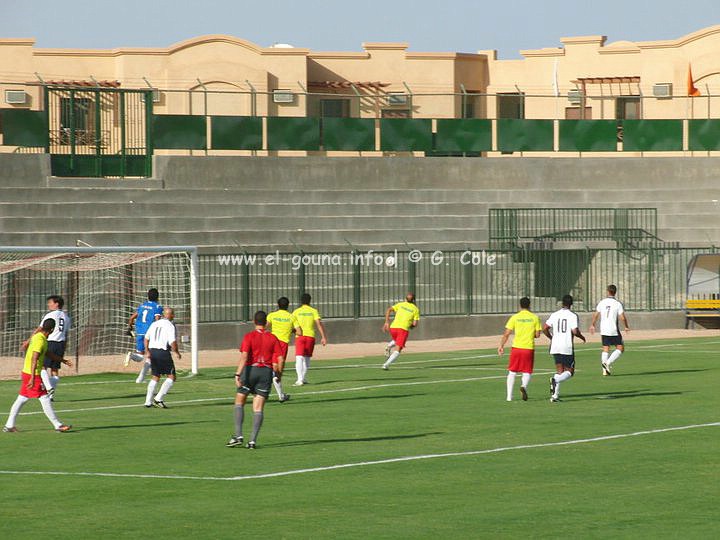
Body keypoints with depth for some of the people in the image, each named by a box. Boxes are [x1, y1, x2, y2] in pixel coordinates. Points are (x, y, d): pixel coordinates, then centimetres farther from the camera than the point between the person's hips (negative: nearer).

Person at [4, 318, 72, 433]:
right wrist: (33, 378, -29)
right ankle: (58, 425, -1)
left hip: (26, 372, 10)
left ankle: (9, 426, 13)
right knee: (45, 399, -5)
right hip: (32, 374, -10)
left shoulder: (36, 336, 11)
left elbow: (47, 353, 27)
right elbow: (34, 359, -25)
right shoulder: (40, 340, -19)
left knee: (21, 399, 12)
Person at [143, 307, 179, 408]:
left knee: (155, 377, 17)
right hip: (163, 352, -7)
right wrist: (176, 352, -1)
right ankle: (159, 399, -8)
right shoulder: (170, 326, -10)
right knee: (171, 377, 2)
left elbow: (146, 338, 15)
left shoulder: (154, 324, 11)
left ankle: (148, 401, 14)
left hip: (152, 351, 7)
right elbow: (173, 342, -17)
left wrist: (147, 351, 22)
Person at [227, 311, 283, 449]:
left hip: (250, 370, -2)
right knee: (258, 408, 4)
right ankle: (253, 440, -3)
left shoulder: (249, 336, -4)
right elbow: (280, 359, 2)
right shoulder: (273, 339, 4)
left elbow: (244, 356, -16)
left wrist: (238, 374, -20)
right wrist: (279, 374, 18)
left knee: (239, 402, 10)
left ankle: (238, 435, 0)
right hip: (267, 372, 2)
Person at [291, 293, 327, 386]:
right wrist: (323, 337, -4)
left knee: (299, 358, -7)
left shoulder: (297, 312, 4)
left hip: (299, 336, -1)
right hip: (310, 336, 1)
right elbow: (319, 324, -4)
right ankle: (304, 378, 20)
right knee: (307, 358, 15)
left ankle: (300, 379, -21)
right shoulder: (313, 311, 4)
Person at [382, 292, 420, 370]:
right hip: (404, 329, -3)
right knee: (397, 350, 1)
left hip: (393, 327, 3)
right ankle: (386, 365, -19)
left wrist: (387, 322, 3)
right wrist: (411, 326, 25)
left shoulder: (400, 304, 16)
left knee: (395, 340, 36)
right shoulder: (415, 309, 10)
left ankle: (389, 346, 4)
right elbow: (415, 324, 3)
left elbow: (388, 310, 3)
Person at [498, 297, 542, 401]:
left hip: (516, 347, 0)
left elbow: (506, 334, -4)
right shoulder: (535, 318, 1)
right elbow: (537, 335, 2)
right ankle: (524, 386, -23)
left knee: (512, 372, 12)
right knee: (527, 372, 9)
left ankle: (509, 395, 9)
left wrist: (501, 346, 4)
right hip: (529, 348, 0)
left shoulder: (514, 317, -1)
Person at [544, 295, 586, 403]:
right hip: (567, 347, -4)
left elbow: (545, 328, 3)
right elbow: (575, 331, -16)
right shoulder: (573, 316, -7)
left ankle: (555, 395, 1)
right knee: (569, 371, 5)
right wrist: (582, 337, 6)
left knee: (560, 371, 14)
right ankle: (555, 381, -25)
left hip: (555, 347, 5)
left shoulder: (554, 315, 6)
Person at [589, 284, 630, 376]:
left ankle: (605, 370, 4)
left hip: (603, 330, 4)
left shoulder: (601, 303, 1)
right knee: (620, 348, 5)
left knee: (605, 349, 12)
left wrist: (592, 325, 21)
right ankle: (608, 363, -13)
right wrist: (626, 327, 5)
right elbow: (622, 317, -13)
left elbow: (596, 315, 6)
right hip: (614, 330, -4)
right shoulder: (618, 304, -10)